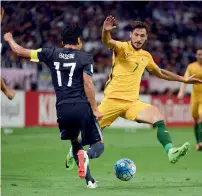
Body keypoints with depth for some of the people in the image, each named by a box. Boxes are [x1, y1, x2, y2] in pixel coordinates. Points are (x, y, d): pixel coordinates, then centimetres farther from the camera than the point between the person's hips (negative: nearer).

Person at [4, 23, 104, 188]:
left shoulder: (51, 53, 8)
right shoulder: (85, 57, 1)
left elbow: (20, 51, 13)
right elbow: (88, 85, -9)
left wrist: (9, 39, 32)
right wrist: (95, 109, -5)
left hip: (62, 109, 3)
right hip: (82, 107, -3)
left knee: (76, 145, 23)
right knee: (98, 145, 5)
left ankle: (89, 180, 11)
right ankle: (87, 155, -31)